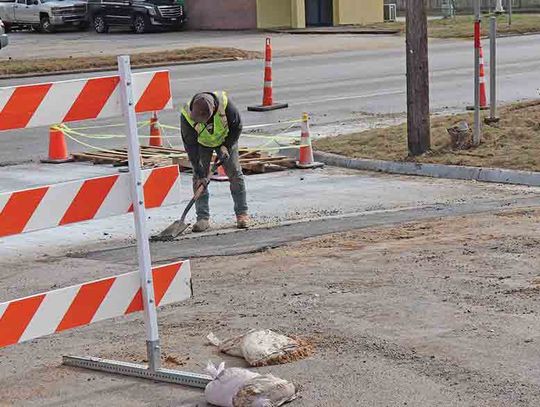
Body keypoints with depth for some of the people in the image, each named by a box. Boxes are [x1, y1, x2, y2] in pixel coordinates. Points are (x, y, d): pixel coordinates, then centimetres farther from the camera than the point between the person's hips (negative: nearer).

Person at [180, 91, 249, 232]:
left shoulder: (225, 104, -36)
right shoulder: (186, 116, -34)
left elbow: (237, 126, -16)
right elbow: (190, 146, -26)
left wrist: (226, 146, -22)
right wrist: (199, 172, -24)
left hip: (225, 139, 0)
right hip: (202, 143, 0)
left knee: (235, 173, -4)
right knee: (199, 178, -8)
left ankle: (242, 213, 5)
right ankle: (203, 218, -4)